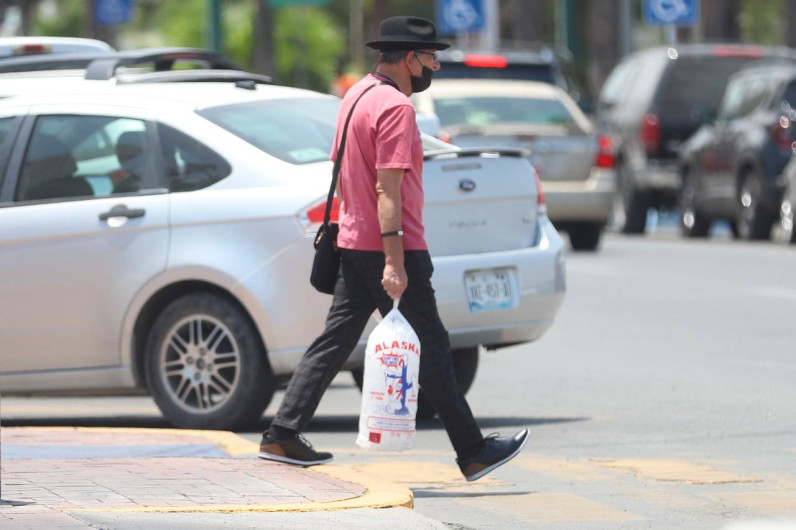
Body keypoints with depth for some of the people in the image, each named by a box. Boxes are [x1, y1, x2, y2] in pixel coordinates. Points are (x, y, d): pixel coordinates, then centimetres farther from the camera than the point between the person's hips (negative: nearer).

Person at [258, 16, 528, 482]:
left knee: (335, 342, 9)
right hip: (386, 250, -9)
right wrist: (394, 261, -25)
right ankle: (473, 452, 3)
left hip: (353, 246, 9)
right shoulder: (395, 107, -17)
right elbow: (387, 188, -23)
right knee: (431, 351, -3)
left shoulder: (357, 96, 13)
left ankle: (283, 436, 6)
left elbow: (342, 171, 22)